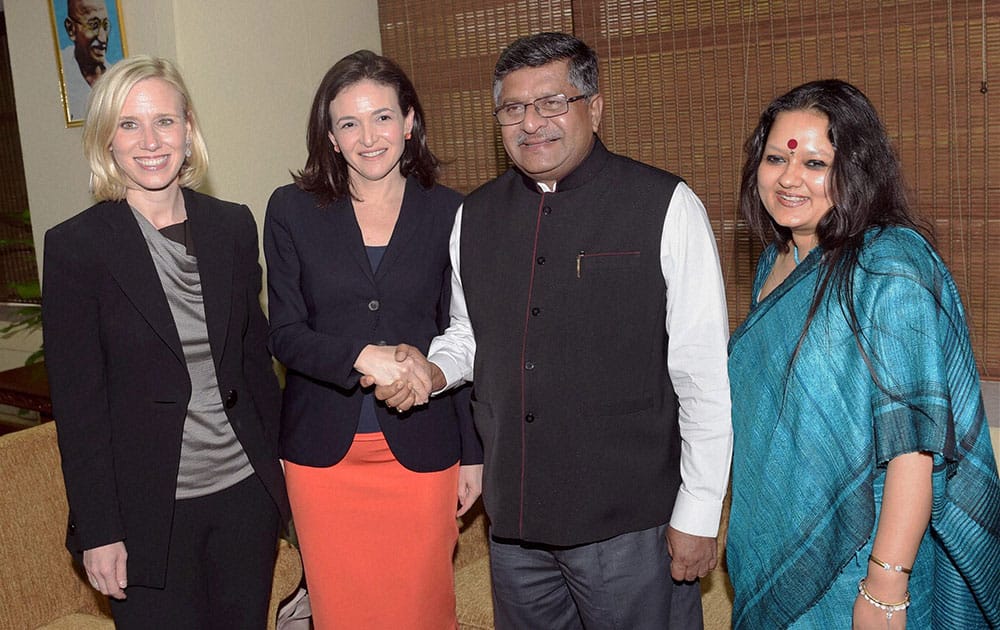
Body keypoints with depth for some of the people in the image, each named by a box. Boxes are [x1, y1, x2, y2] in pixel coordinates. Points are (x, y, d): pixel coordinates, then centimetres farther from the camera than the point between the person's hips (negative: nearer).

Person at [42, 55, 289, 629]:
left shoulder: (233, 227, 1)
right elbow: (77, 400, -8)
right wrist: (98, 531, -9)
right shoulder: (76, 245, -9)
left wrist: (279, 464, 9)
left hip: (246, 491, 4)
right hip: (148, 510, -3)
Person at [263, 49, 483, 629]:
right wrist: (361, 356, -22)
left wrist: (473, 452, 4)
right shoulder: (292, 211, -1)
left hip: (420, 447, 0)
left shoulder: (445, 212, -1)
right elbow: (287, 334, -3)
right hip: (325, 451, 0)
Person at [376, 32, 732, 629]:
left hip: (630, 523, -4)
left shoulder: (666, 206, -11)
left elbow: (706, 374, -11)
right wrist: (432, 368, -3)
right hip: (513, 516, 5)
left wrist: (698, 514, -10)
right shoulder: (476, 215, 5)